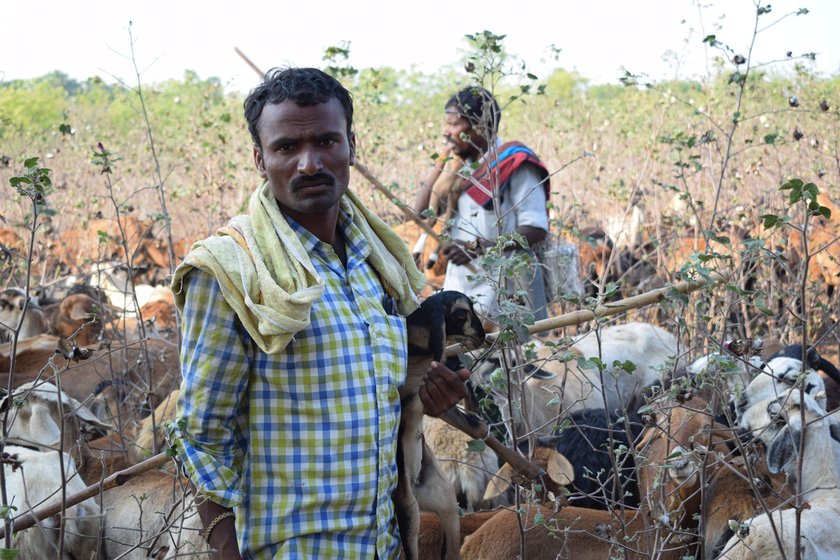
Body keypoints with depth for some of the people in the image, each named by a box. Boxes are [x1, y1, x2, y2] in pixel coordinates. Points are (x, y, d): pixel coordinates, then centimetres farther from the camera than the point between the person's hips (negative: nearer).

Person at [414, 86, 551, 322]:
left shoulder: (514, 163, -6)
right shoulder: (462, 166, 16)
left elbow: (535, 229, -15)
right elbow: (421, 212, 12)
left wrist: (477, 247, -25)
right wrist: (443, 161, 6)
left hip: (503, 293, -7)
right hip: (460, 290, 7)